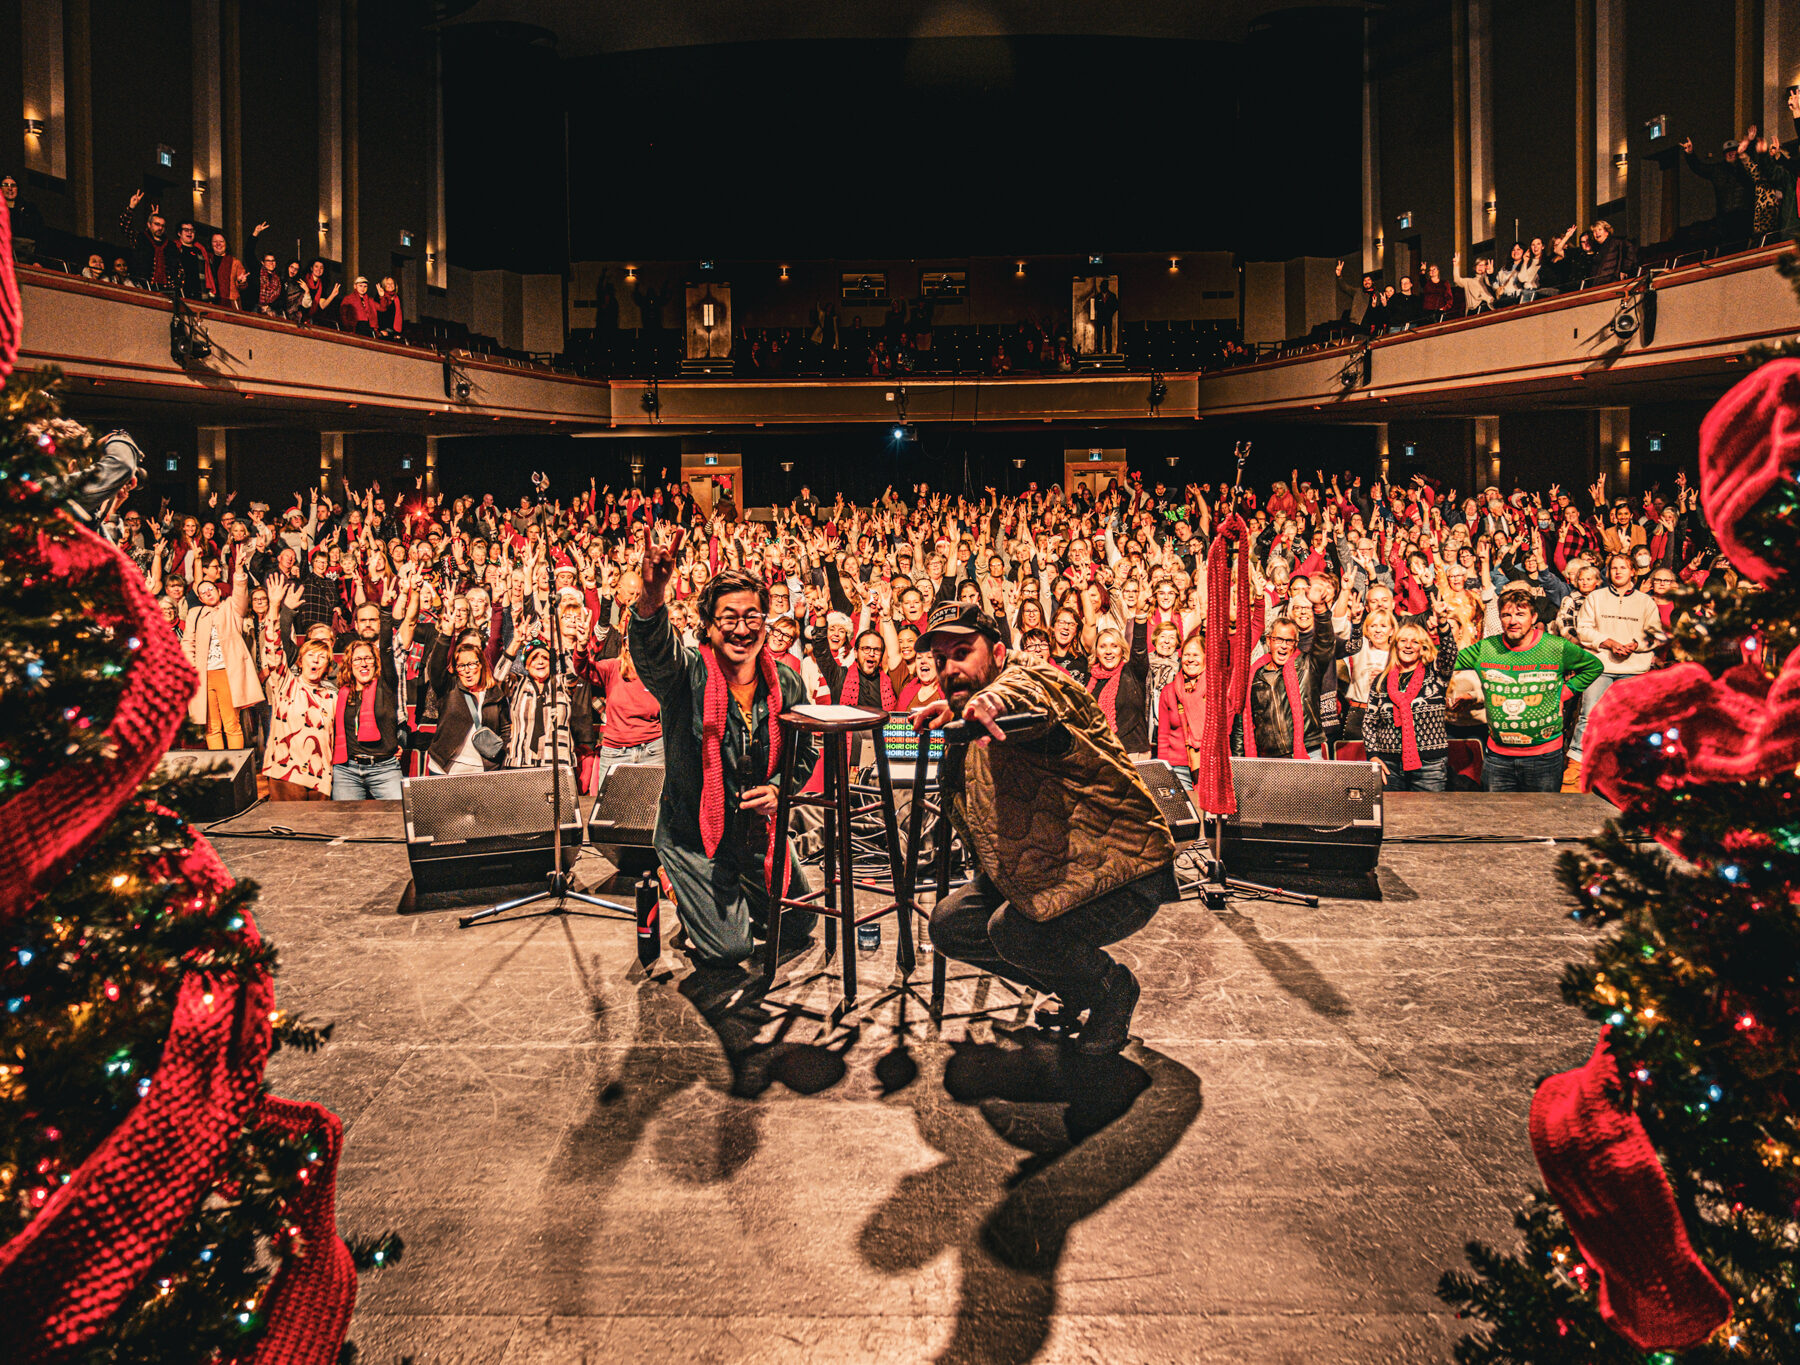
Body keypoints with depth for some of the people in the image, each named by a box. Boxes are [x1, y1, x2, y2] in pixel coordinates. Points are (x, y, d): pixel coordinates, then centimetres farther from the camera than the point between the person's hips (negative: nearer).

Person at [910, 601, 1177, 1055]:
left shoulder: (1033, 678, -18)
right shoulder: (965, 741, 13)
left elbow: (1034, 694, -43)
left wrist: (998, 700, -68)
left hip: (1125, 869, -9)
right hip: (1041, 874, 9)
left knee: (1015, 930, -29)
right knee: (950, 924, 0)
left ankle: (1110, 988, 3)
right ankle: (1075, 989, 17)